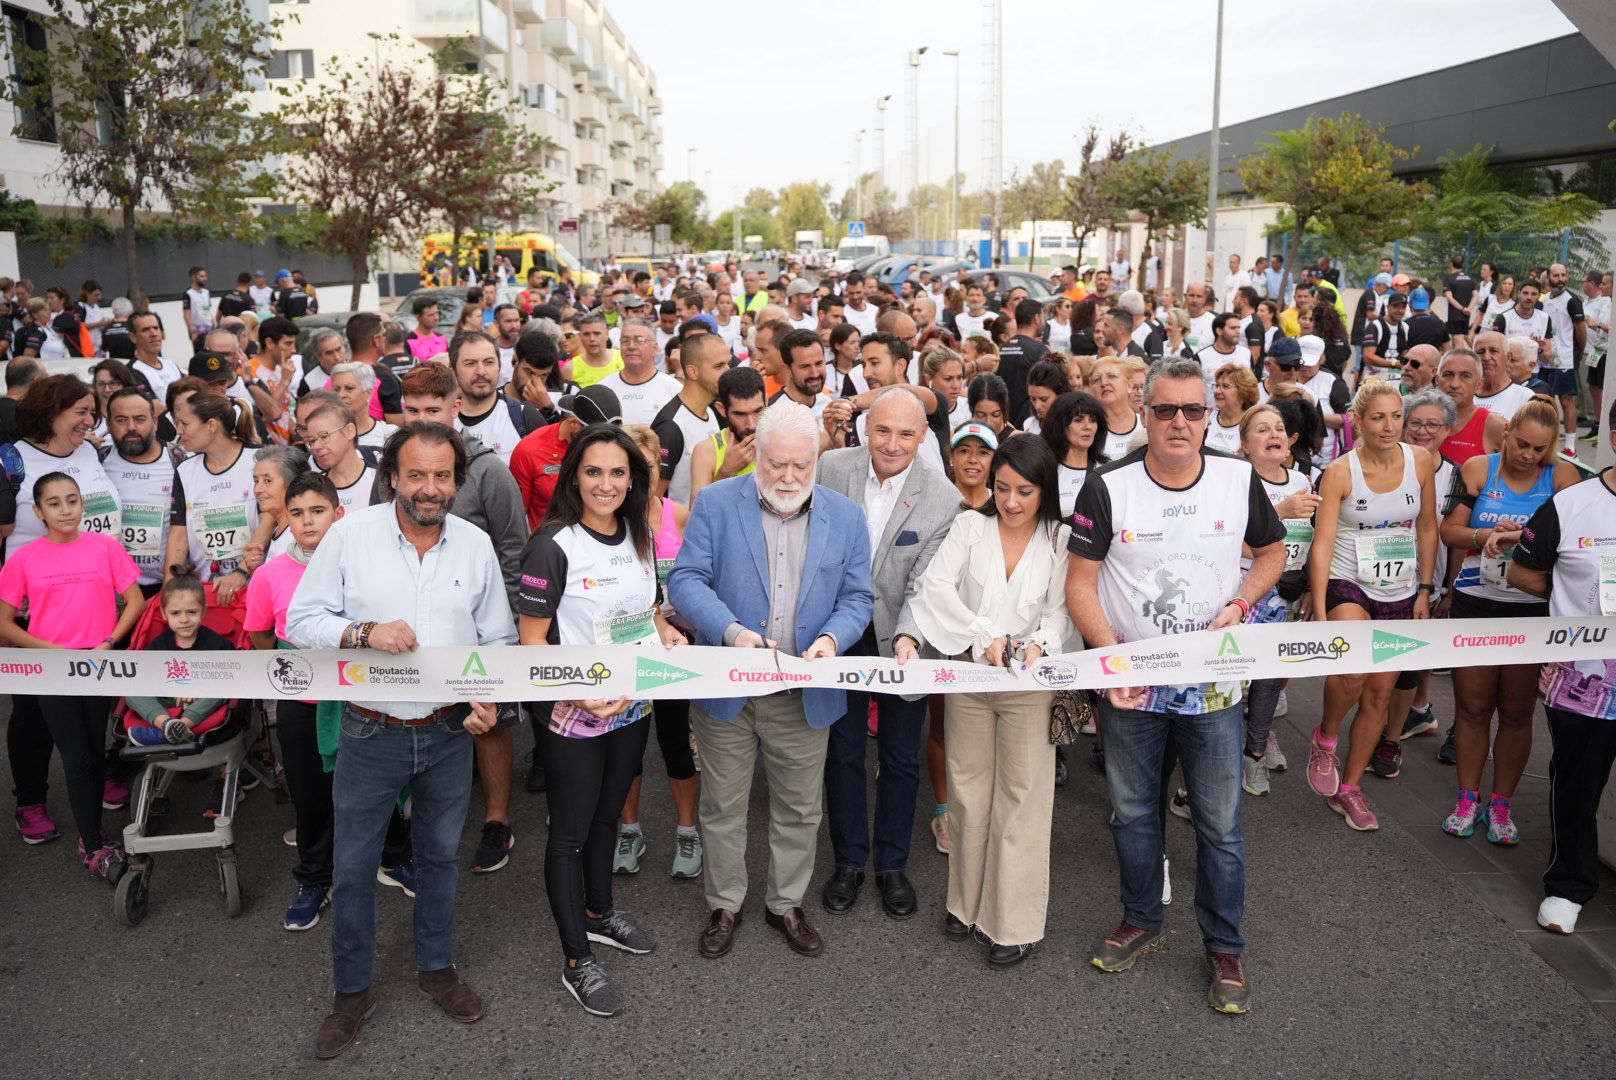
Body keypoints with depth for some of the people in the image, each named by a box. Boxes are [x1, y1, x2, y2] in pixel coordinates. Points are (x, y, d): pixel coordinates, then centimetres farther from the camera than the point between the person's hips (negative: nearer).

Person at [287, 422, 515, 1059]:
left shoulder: (476, 545, -1)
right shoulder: (351, 535, -8)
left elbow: (498, 639, 6)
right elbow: (301, 620, -6)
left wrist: (490, 697, -9)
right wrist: (363, 632, -23)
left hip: (450, 733, 2)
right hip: (372, 732, -2)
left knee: (440, 855, 18)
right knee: (353, 865, 9)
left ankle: (435, 966, 39)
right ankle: (352, 990, 29)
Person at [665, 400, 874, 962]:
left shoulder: (845, 516, 2)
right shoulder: (716, 504, -5)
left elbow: (858, 597, 3)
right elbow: (686, 579, -10)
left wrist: (832, 638, -18)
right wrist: (731, 632, -26)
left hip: (805, 693, 2)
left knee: (799, 810, 14)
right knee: (723, 807, 12)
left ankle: (787, 904, 35)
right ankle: (724, 905, 32)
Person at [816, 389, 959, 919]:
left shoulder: (942, 497, -16)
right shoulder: (832, 468, -11)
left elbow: (925, 584, -16)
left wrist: (907, 638, -32)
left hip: (903, 644, -1)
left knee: (901, 758, 13)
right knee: (843, 753, 14)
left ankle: (892, 865, 32)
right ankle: (848, 861, 33)